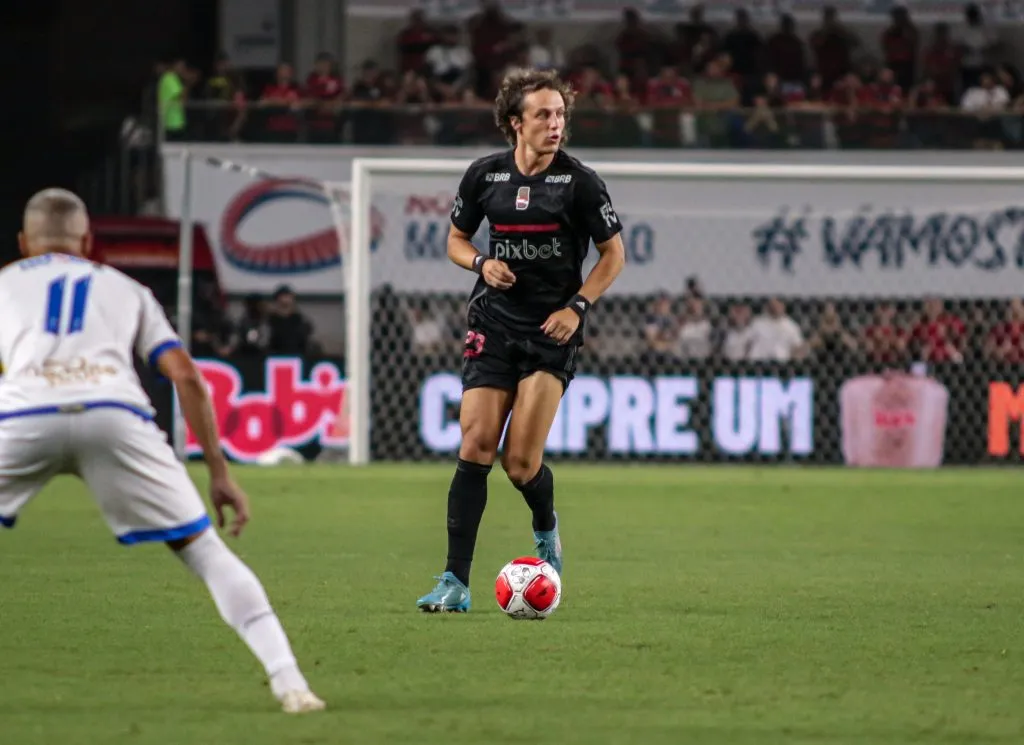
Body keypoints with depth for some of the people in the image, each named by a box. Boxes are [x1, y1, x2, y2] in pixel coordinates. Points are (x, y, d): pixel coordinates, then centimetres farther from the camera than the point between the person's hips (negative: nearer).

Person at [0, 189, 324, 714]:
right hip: (115, 414, 1)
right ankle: (287, 681, -3)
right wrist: (219, 472, 20)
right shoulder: (125, 289, 32)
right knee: (203, 547, 10)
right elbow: (186, 377, 20)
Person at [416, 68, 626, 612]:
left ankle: (545, 528, 28)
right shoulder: (484, 175, 3)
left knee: (521, 463, -7)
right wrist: (481, 263, -6)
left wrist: (577, 306, -8)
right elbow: (456, 239, 16)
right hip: (493, 324, 2)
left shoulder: (579, 182, -5)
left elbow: (614, 254, 3)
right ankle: (456, 583, -6)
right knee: (475, 448, -8)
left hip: (553, 329, -2)